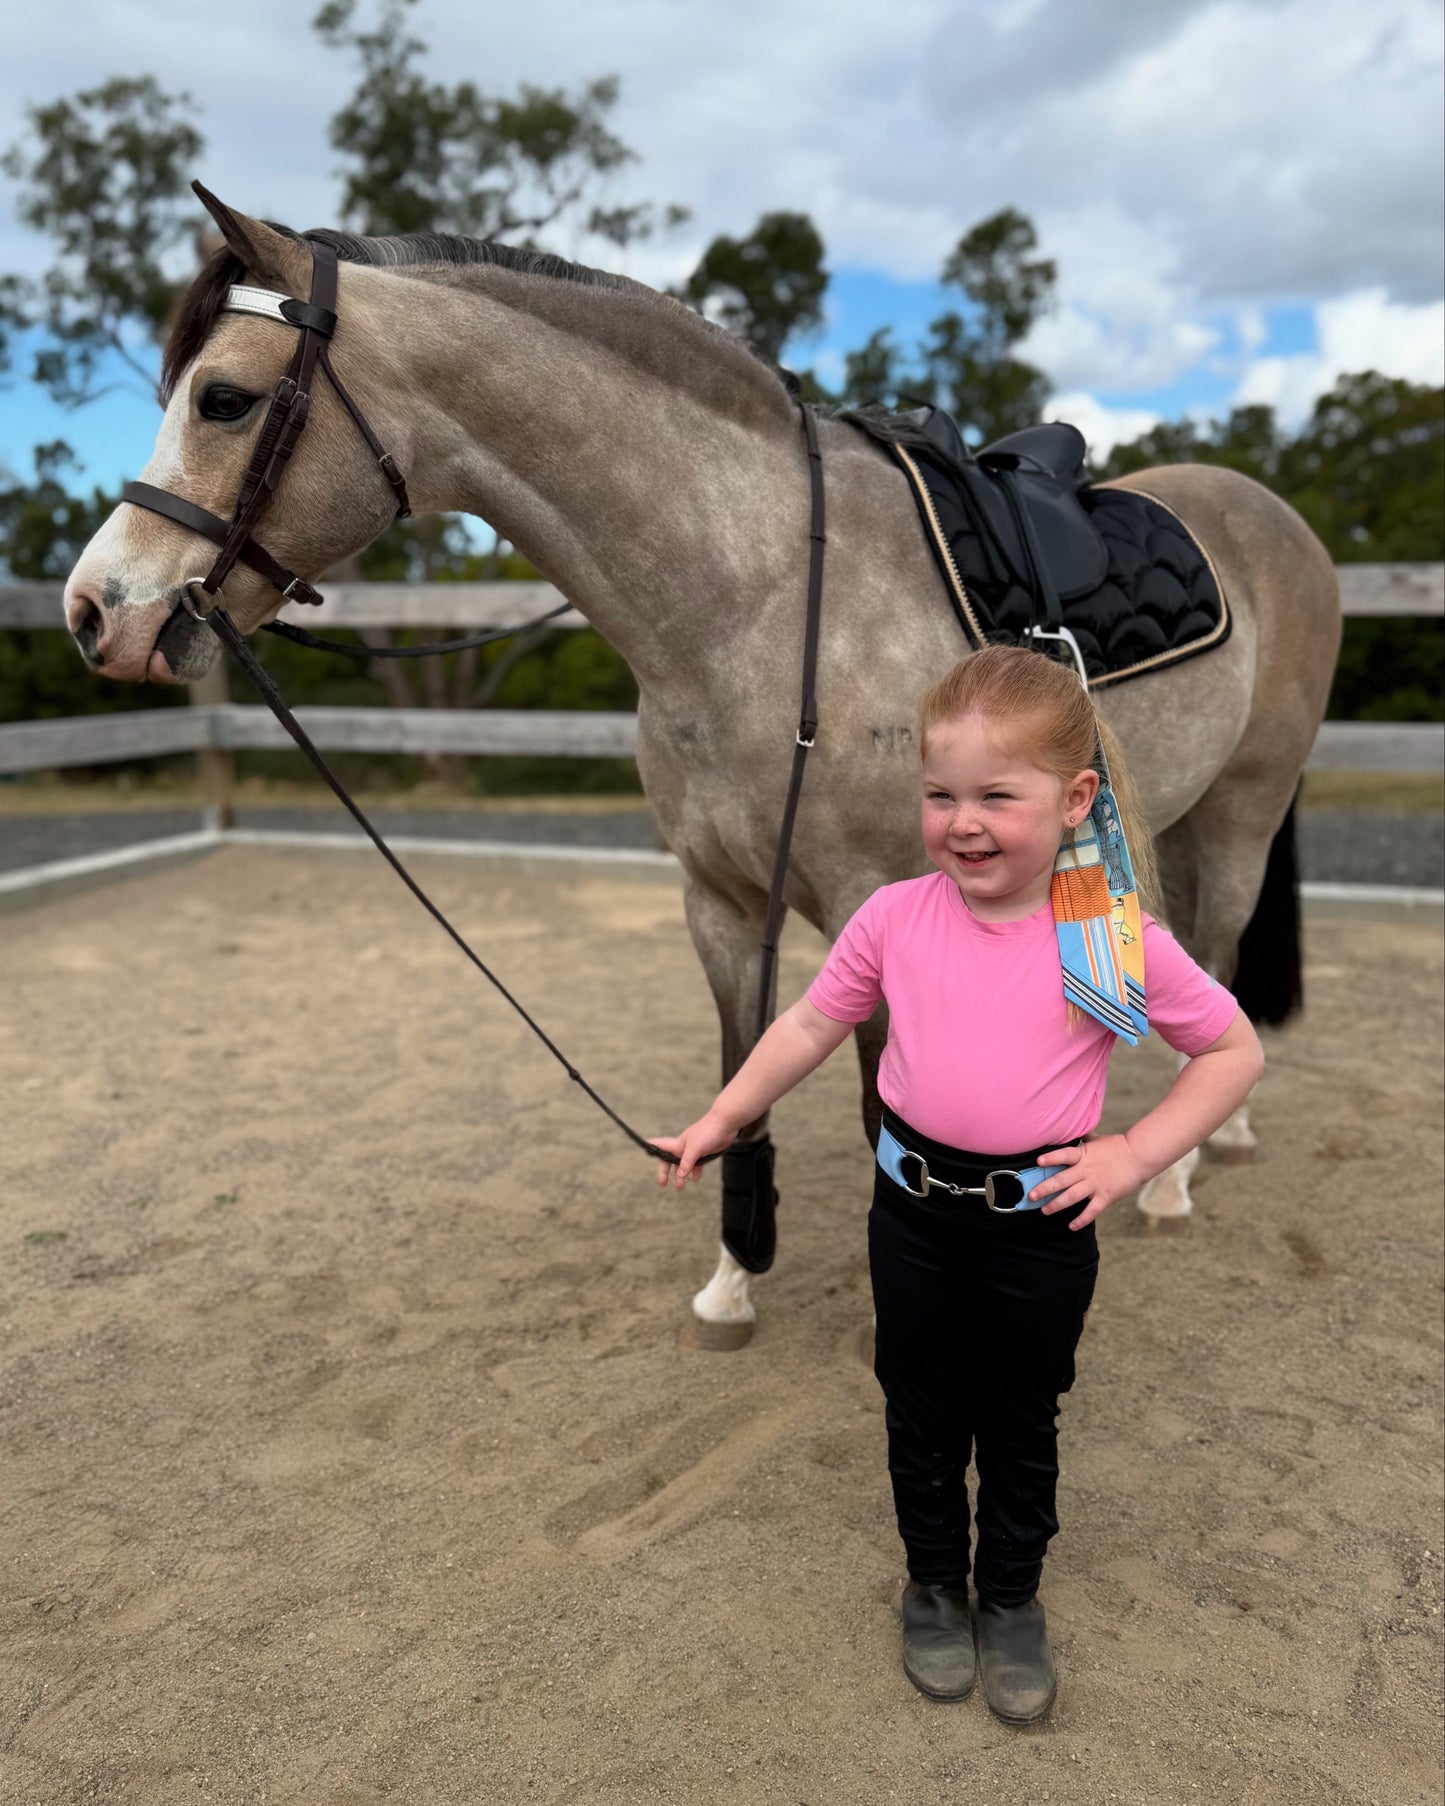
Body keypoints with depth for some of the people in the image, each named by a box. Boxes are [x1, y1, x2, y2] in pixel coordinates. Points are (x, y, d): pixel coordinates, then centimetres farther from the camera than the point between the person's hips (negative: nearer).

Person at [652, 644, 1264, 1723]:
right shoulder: (896, 917, -9)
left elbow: (1235, 1049, -4)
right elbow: (812, 1026, 4)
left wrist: (1135, 1154, -12)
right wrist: (722, 1118, 2)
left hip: (1041, 1226, -1)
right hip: (914, 1209, 2)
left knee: (1021, 1425, 18)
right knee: (922, 1413, 20)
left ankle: (1012, 1597, 44)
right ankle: (934, 1582, 45)